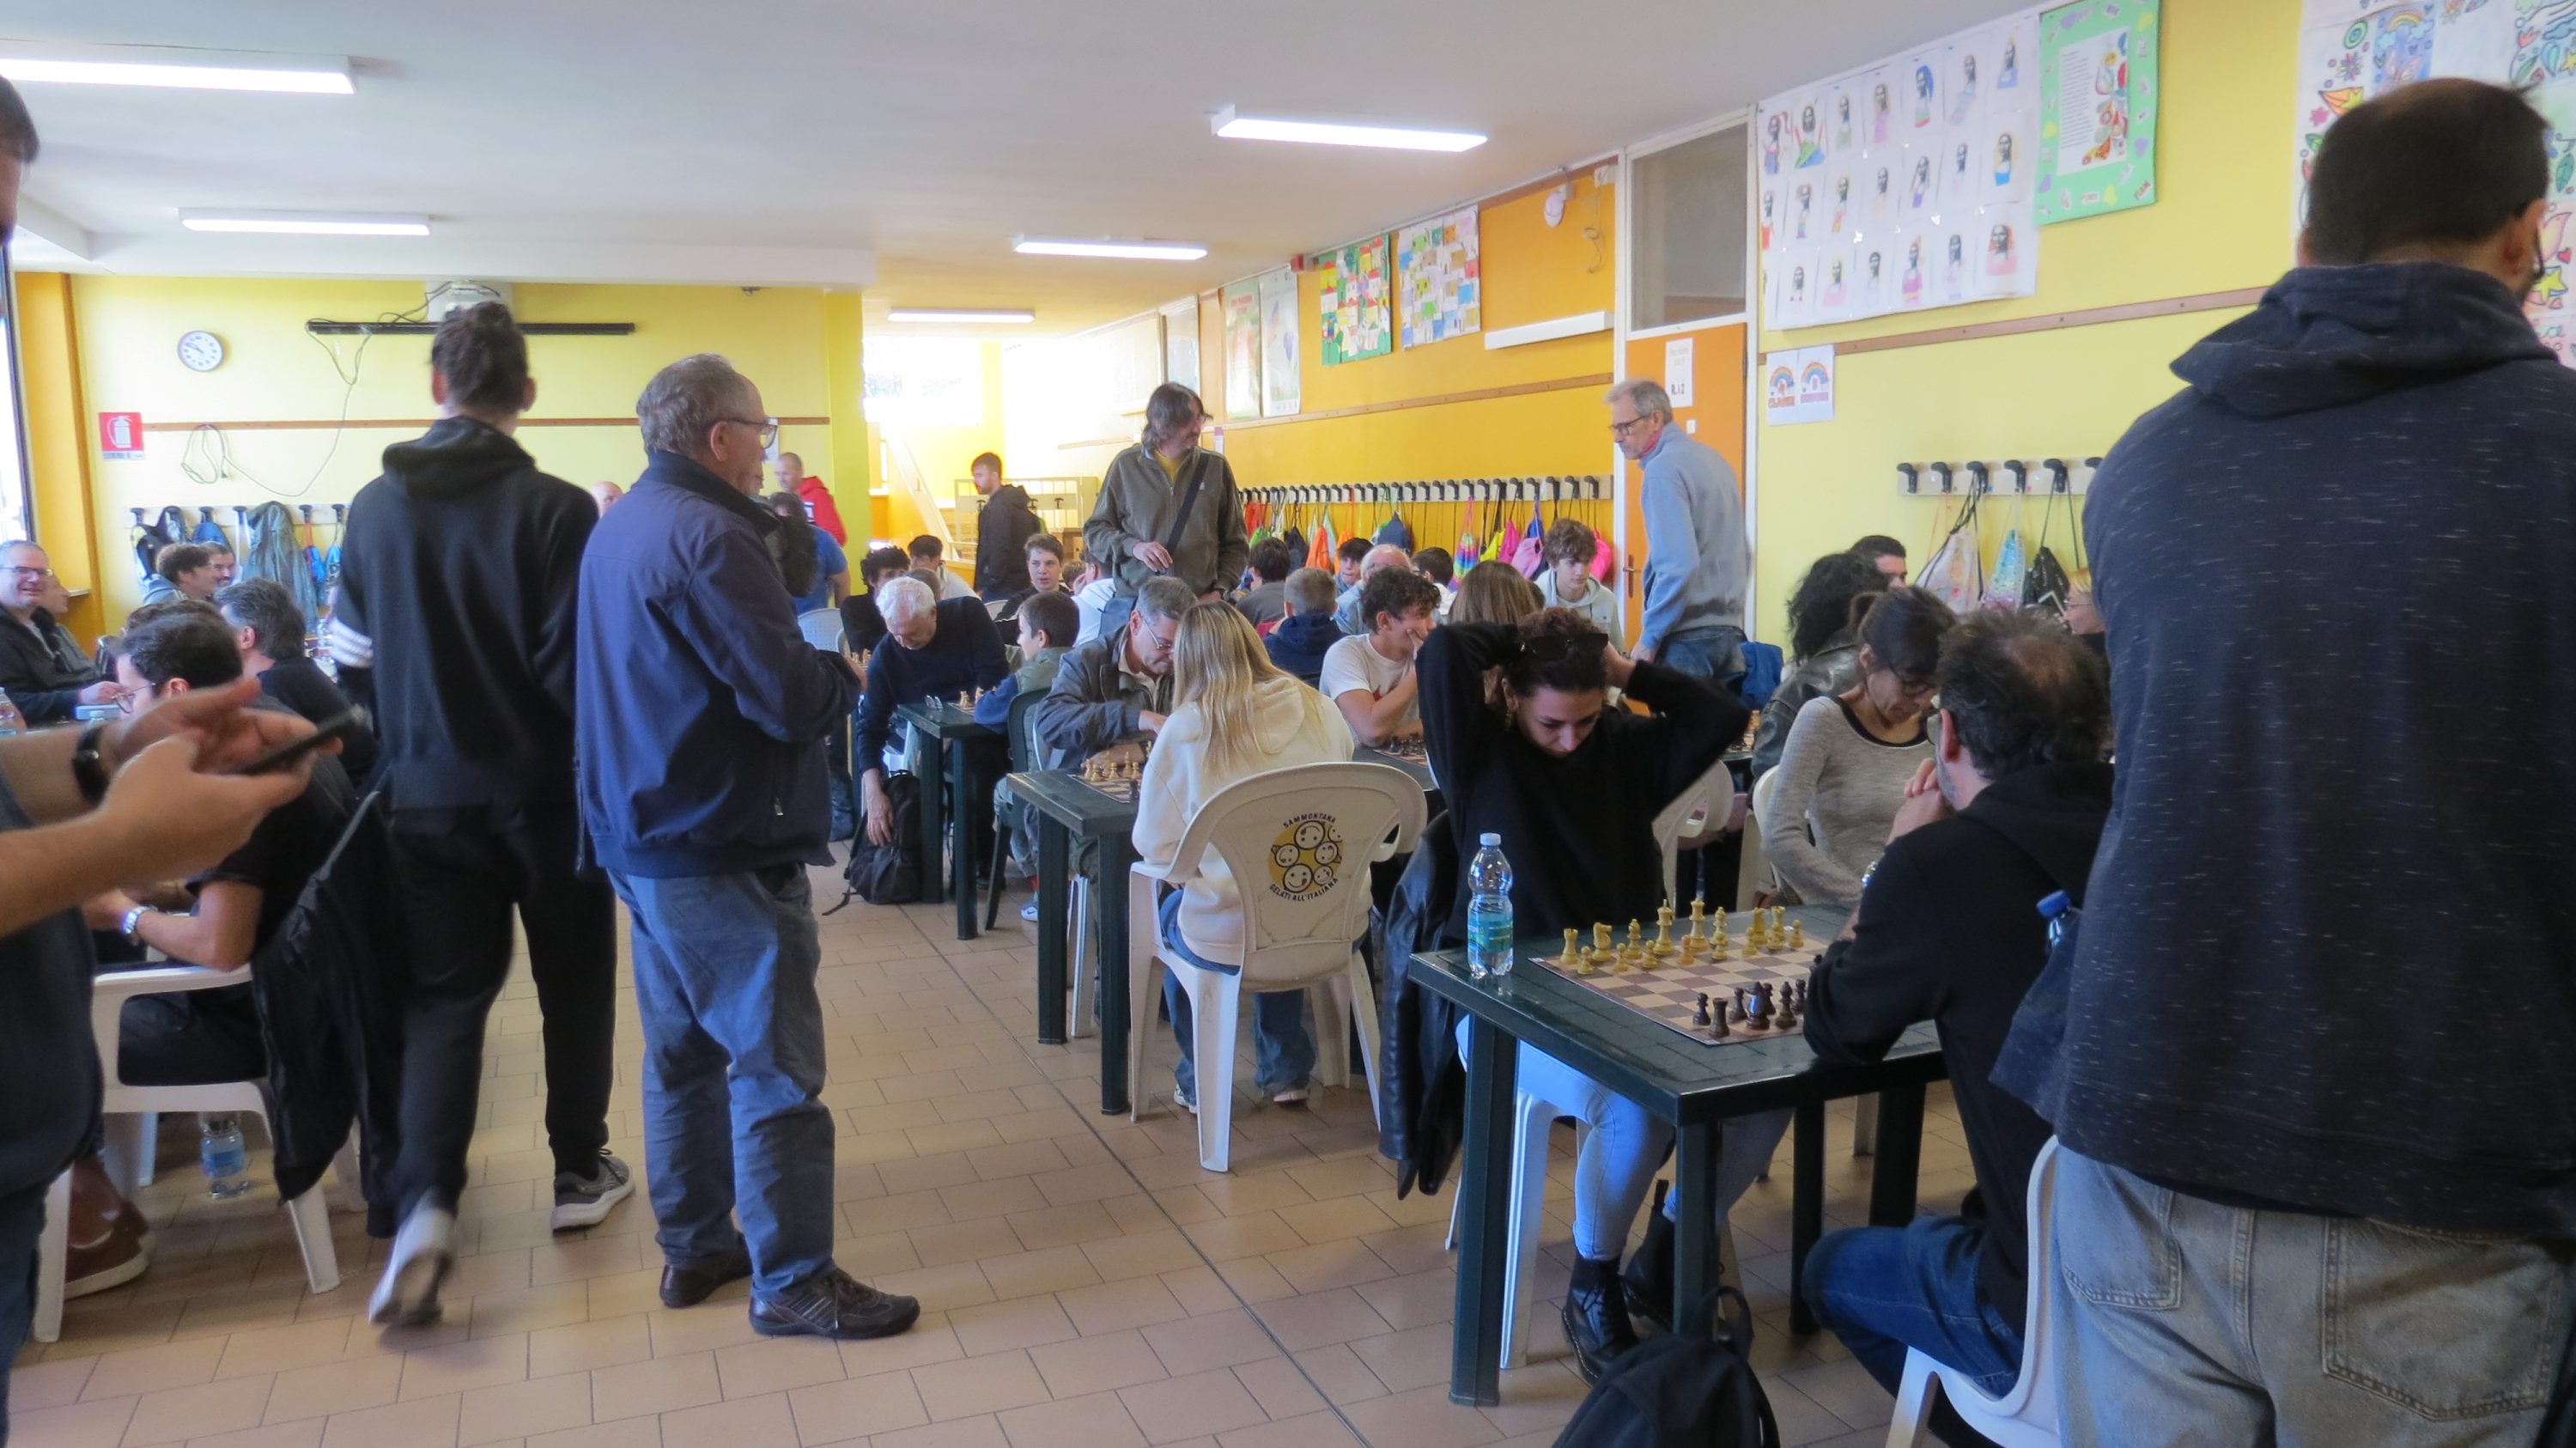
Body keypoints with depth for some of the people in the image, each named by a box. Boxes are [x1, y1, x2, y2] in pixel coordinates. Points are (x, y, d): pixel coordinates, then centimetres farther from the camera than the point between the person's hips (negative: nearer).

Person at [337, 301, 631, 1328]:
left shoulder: (373, 508, 0)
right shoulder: (558, 509, -13)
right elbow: (574, 664, -15)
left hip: (428, 792, 3)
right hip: (545, 788, -3)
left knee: (443, 991, 7)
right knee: (573, 981, 13)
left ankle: (425, 1205, -9)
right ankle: (580, 1174, 23)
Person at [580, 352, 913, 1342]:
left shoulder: (619, 529, 12)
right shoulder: (706, 537, -19)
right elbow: (792, 700, -24)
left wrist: (810, 672, 7)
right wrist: (843, 674, -4)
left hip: (646, 840, 10)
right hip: (722, 852, -10)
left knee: (683, 1049, 17)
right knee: (774, 1067, -2)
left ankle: (694, 1247, 28)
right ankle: (790, 1281, 6)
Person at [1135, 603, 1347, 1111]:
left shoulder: (1185, 730, -13)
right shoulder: (1320, 712, -3)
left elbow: (1154, 847, -7)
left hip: (1226, 937, -3)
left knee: (1169, 913, 31)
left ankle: (1199, 1082, 35)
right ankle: (1286, 1071, 39)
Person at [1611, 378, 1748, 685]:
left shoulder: (1663, 470, -13)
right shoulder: (1713, 458, 14)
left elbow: (1679, 565, -22)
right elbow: (1742, 554, 20)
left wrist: (1649, 638, -15)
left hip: (1687, 637, -8)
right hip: (1729, 632, 8)